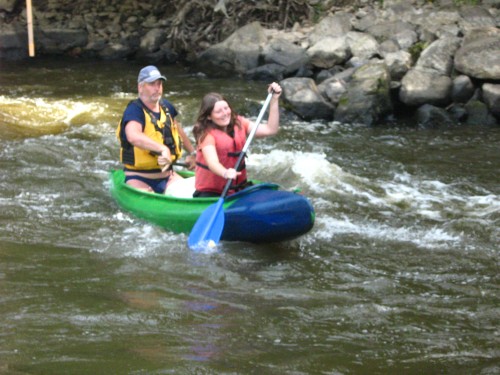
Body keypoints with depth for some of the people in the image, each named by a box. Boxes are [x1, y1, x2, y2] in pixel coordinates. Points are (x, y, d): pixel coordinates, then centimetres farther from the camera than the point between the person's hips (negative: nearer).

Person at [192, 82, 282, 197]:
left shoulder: (239, 123, 5)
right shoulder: (207, 134, -14)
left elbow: (270, 129, 2)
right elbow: (212, 162, -30)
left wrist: (274, 100, -4)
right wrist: (225, 173, -52)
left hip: (238, 187, 5)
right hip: (210, 191, -5)